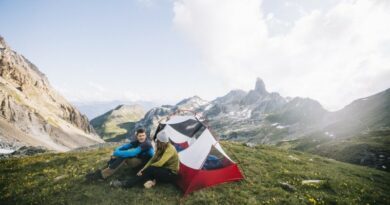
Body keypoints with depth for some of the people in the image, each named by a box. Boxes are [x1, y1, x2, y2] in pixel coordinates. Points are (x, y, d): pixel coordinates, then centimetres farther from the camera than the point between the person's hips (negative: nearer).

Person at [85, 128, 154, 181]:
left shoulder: (146, 144, -24)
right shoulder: (137, 142, 4)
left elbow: (133, 153, -32)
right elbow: (126, 146, -3)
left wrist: (117, 153, -29)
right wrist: (116, 151, -21)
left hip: (145, 164, -9)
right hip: (137, 160, 9)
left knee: (123, 157, -29)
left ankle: (102, 174, -29)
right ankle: (104, 170, -12)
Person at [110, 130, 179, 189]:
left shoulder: (170, 149, -25)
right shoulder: (161, 148, 3)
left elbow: (159, 164, -28)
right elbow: (153, 159, 4)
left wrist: (147, 167, -14)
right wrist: (143, 169, -8)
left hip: (171, 174, -9)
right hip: (165, 170, 9)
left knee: (150, 170, -28)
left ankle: (126, 184, -26)